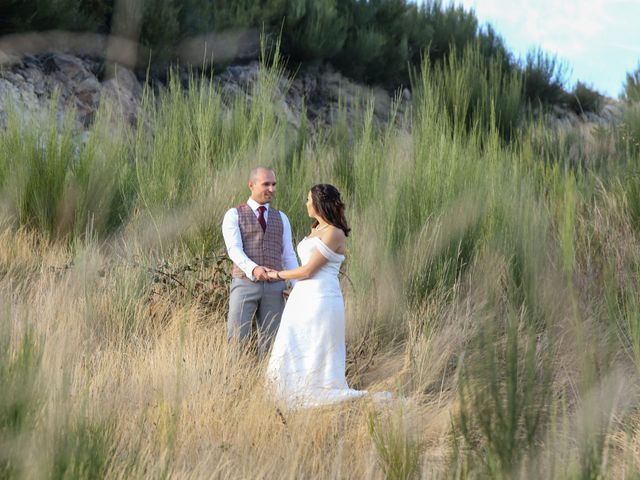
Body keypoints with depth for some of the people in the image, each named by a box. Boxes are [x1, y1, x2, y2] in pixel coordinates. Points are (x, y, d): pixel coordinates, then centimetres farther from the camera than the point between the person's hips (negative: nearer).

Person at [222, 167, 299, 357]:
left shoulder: (281, 219, 14)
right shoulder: (233, 216, 1)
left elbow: (288, 257, 11)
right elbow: (234, 251, -14)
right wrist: (254, 269, -35)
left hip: (273, 289, 4)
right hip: (245, 287, -4)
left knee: (269, 346, 4)